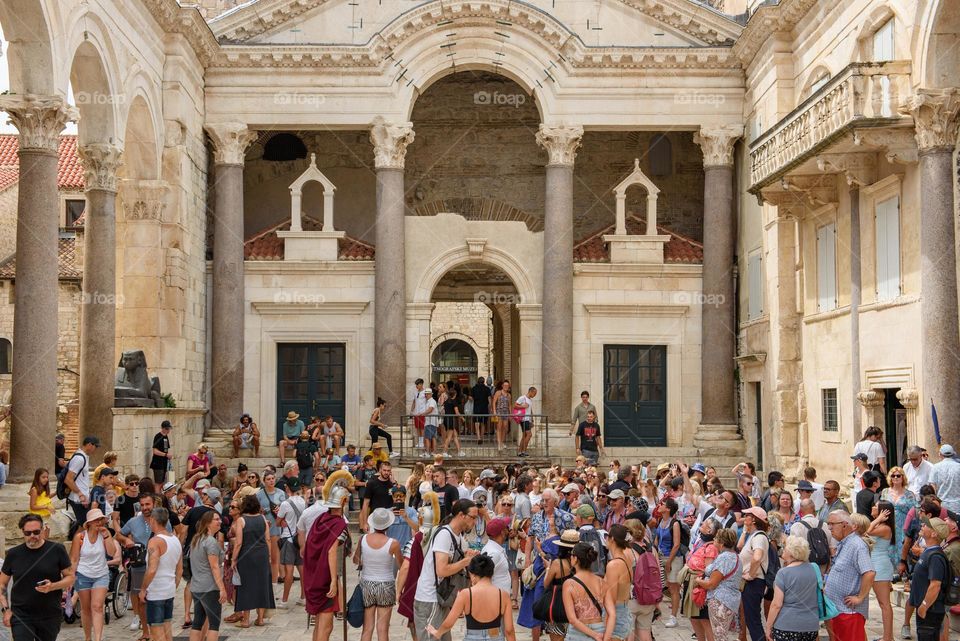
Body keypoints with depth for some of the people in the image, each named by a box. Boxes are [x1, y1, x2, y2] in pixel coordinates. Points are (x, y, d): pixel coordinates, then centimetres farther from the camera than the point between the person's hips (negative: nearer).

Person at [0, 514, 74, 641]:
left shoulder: (57, 550, -2)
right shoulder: (13, 554, 3)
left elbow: (70, 577, 1)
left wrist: (52, 586, -18)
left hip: (50, 616, 0)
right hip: (21, 616, 0)